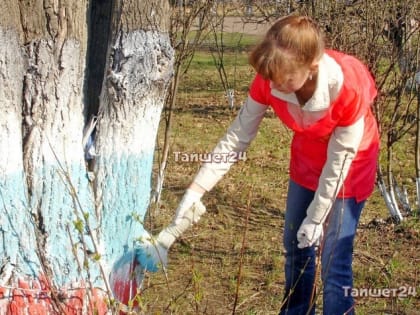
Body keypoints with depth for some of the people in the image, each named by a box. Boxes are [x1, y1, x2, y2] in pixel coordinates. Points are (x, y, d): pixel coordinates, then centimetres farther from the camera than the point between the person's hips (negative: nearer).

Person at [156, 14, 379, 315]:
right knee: (295, 247, 15)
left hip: (350, 165, -5)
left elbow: (340, 158, -25)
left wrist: (316, 217, -15)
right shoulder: (269, 81, -26)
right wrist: (195, 191, -26)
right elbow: (237, 138, -19)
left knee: (334, 262, -7)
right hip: (307, 157, 5)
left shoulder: (348, 88, -38)